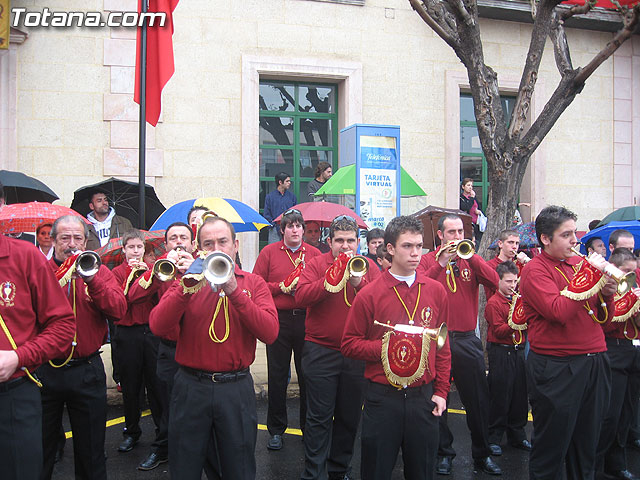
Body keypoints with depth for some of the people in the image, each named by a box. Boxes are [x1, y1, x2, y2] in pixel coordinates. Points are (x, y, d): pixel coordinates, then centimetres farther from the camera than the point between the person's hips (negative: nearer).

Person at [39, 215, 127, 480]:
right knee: (39, 449, 14)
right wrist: (58, 280, -23)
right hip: (45, 369, 0)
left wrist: (92, 278, -22)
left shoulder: (99, 271, 3)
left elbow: (119, 309, -12)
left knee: (90, 449, 13)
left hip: (86, 370, 1)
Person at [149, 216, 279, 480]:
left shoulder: (253, 283, 2)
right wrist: (186, 288, -24)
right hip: (191, 387, 1)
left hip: (236, 388, 0)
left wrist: (234, 291, -21)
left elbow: (270, 333, -14)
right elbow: (158, 327, -12)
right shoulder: (188, 281, 3)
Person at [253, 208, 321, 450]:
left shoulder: (314, 253, 7)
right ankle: (276, 430, 19)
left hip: (307, 319, 1)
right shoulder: (269, 252, 4)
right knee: (277, 375, 6)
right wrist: (283, 287, -10)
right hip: (278, 320, 0)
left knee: (307, 374, 7)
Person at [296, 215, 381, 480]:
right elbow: (301, 297, -14)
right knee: (320, 418, 2)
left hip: (357, 353, 3)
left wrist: (358, 282, -22)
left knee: (349, 417, 14)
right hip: (320, 351, -2)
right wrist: (332, 279, -21)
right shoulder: (316, 264, 1)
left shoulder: (368, 266, 5)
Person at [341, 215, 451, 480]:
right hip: (382, 398, -2)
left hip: (423, 398, 3)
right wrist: (387, 347, -17)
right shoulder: (369, 294, -6)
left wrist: (441, 391, 5)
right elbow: (349, 344, -4)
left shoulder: (436, 291, 3)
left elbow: (442, 346, 9)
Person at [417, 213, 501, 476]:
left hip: (467, 339, 2)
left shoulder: (471, 259, 8)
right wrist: (441, 263, -22)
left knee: (478, 399, 9)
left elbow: (494, 281, -9)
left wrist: (470, 256, -15)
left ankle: (482, 454, 25)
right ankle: (444, 452, 25)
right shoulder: (428, 260, 1)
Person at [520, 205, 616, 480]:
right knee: (551, 448, 5)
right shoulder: (536, 270, -9)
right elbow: (560, 312, -25)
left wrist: (607, 294, -5)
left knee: (587, 444, 17)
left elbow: (603, 316, 16)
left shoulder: (579, 262, 10)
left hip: (594, 363, 7)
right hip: (556, 368, -6)